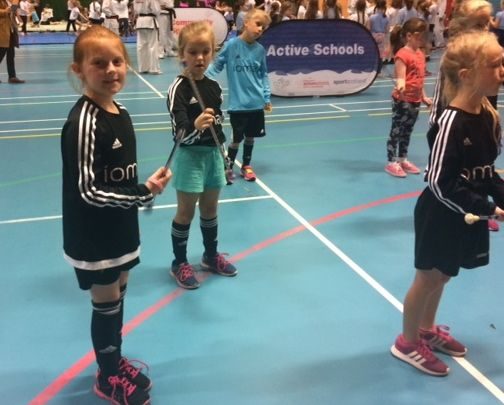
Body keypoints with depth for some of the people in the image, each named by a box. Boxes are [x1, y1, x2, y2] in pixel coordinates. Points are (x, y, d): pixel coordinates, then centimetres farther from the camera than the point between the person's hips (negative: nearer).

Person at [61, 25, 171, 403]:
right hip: (93, 235, -8)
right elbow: (87, 191, -26)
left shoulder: (120, 113, 3)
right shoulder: (83, 122, -24)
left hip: (119, 227, 8)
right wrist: (143, 193, -23)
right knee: (106, 304, 8)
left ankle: (116, 362, 41)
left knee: (118, 297, 20)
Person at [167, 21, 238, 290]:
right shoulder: (178, 89, -18)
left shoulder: (214, 86, 3)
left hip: (213, 154, 6)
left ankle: (211, 256, 37)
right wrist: (196, 126, -46)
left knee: (210, 209, 19)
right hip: (190, 156, -6)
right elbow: (181, 134, -25)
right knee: (185, 212, 6)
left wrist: (221, 155, 18)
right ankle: (179, 263, 22)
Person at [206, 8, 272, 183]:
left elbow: (263, 75, 10)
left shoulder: (260, 50, 2)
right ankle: (228, 167, 24)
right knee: (237, 138, 3)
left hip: (256, 103, 4)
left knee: (250, 137, 14)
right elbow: (216, 66, -5)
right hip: (238, 104, -4)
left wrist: (267, 98, 8)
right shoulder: (231, 45, -10)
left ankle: (246, 166, 33)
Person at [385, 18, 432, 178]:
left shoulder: (420, 54, 11)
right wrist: (400, 86, -44)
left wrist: (424, 97, 22)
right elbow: (400, 77, -22)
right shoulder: (402, 54, -16)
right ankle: (391, 163, 6)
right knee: (396, 131, 0)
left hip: (415, 100, 8)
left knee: (407, 132, 17)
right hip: (402, 100, -8)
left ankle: (402, 159, 28)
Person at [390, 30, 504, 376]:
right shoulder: (453, 121, -25)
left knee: (442, 276, 22)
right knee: (428, 278, 9)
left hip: (468, 215, 7)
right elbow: (441, 184, -25)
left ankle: (427, 329, 44)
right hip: (442, 215, -7)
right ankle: (407, 342, 29)